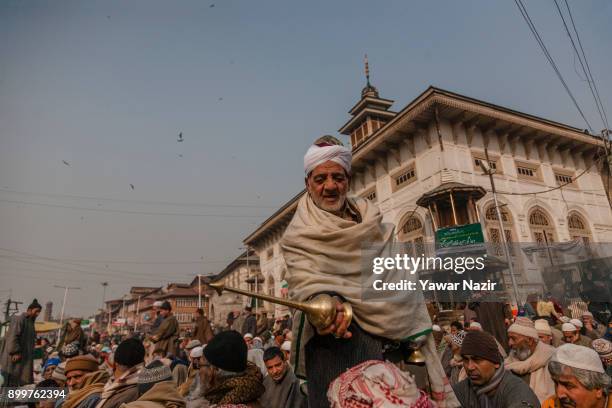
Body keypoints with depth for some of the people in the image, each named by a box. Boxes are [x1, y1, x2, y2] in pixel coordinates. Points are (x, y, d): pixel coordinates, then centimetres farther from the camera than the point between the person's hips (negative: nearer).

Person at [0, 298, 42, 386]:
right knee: (10, 383, -4)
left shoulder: (30, 322, 16)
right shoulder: (18, 320, -10)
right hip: (14, 358, -9)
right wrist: (15, 352, -21)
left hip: (25, 359, 9)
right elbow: (12, 336, -18)